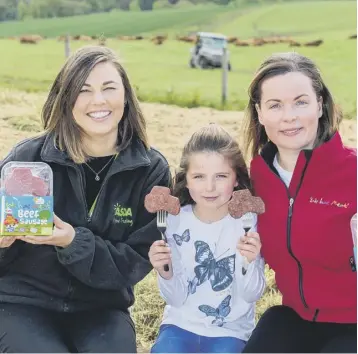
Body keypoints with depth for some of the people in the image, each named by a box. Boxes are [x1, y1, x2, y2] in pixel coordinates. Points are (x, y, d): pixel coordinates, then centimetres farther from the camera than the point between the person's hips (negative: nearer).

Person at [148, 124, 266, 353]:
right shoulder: (175, 221, -9)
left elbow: (251, 295, -9)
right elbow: (176, 298, -5)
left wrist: (248, 263, -28)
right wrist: (165, 272, -25)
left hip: (230, 331, -1)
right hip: (181, 324, 1)